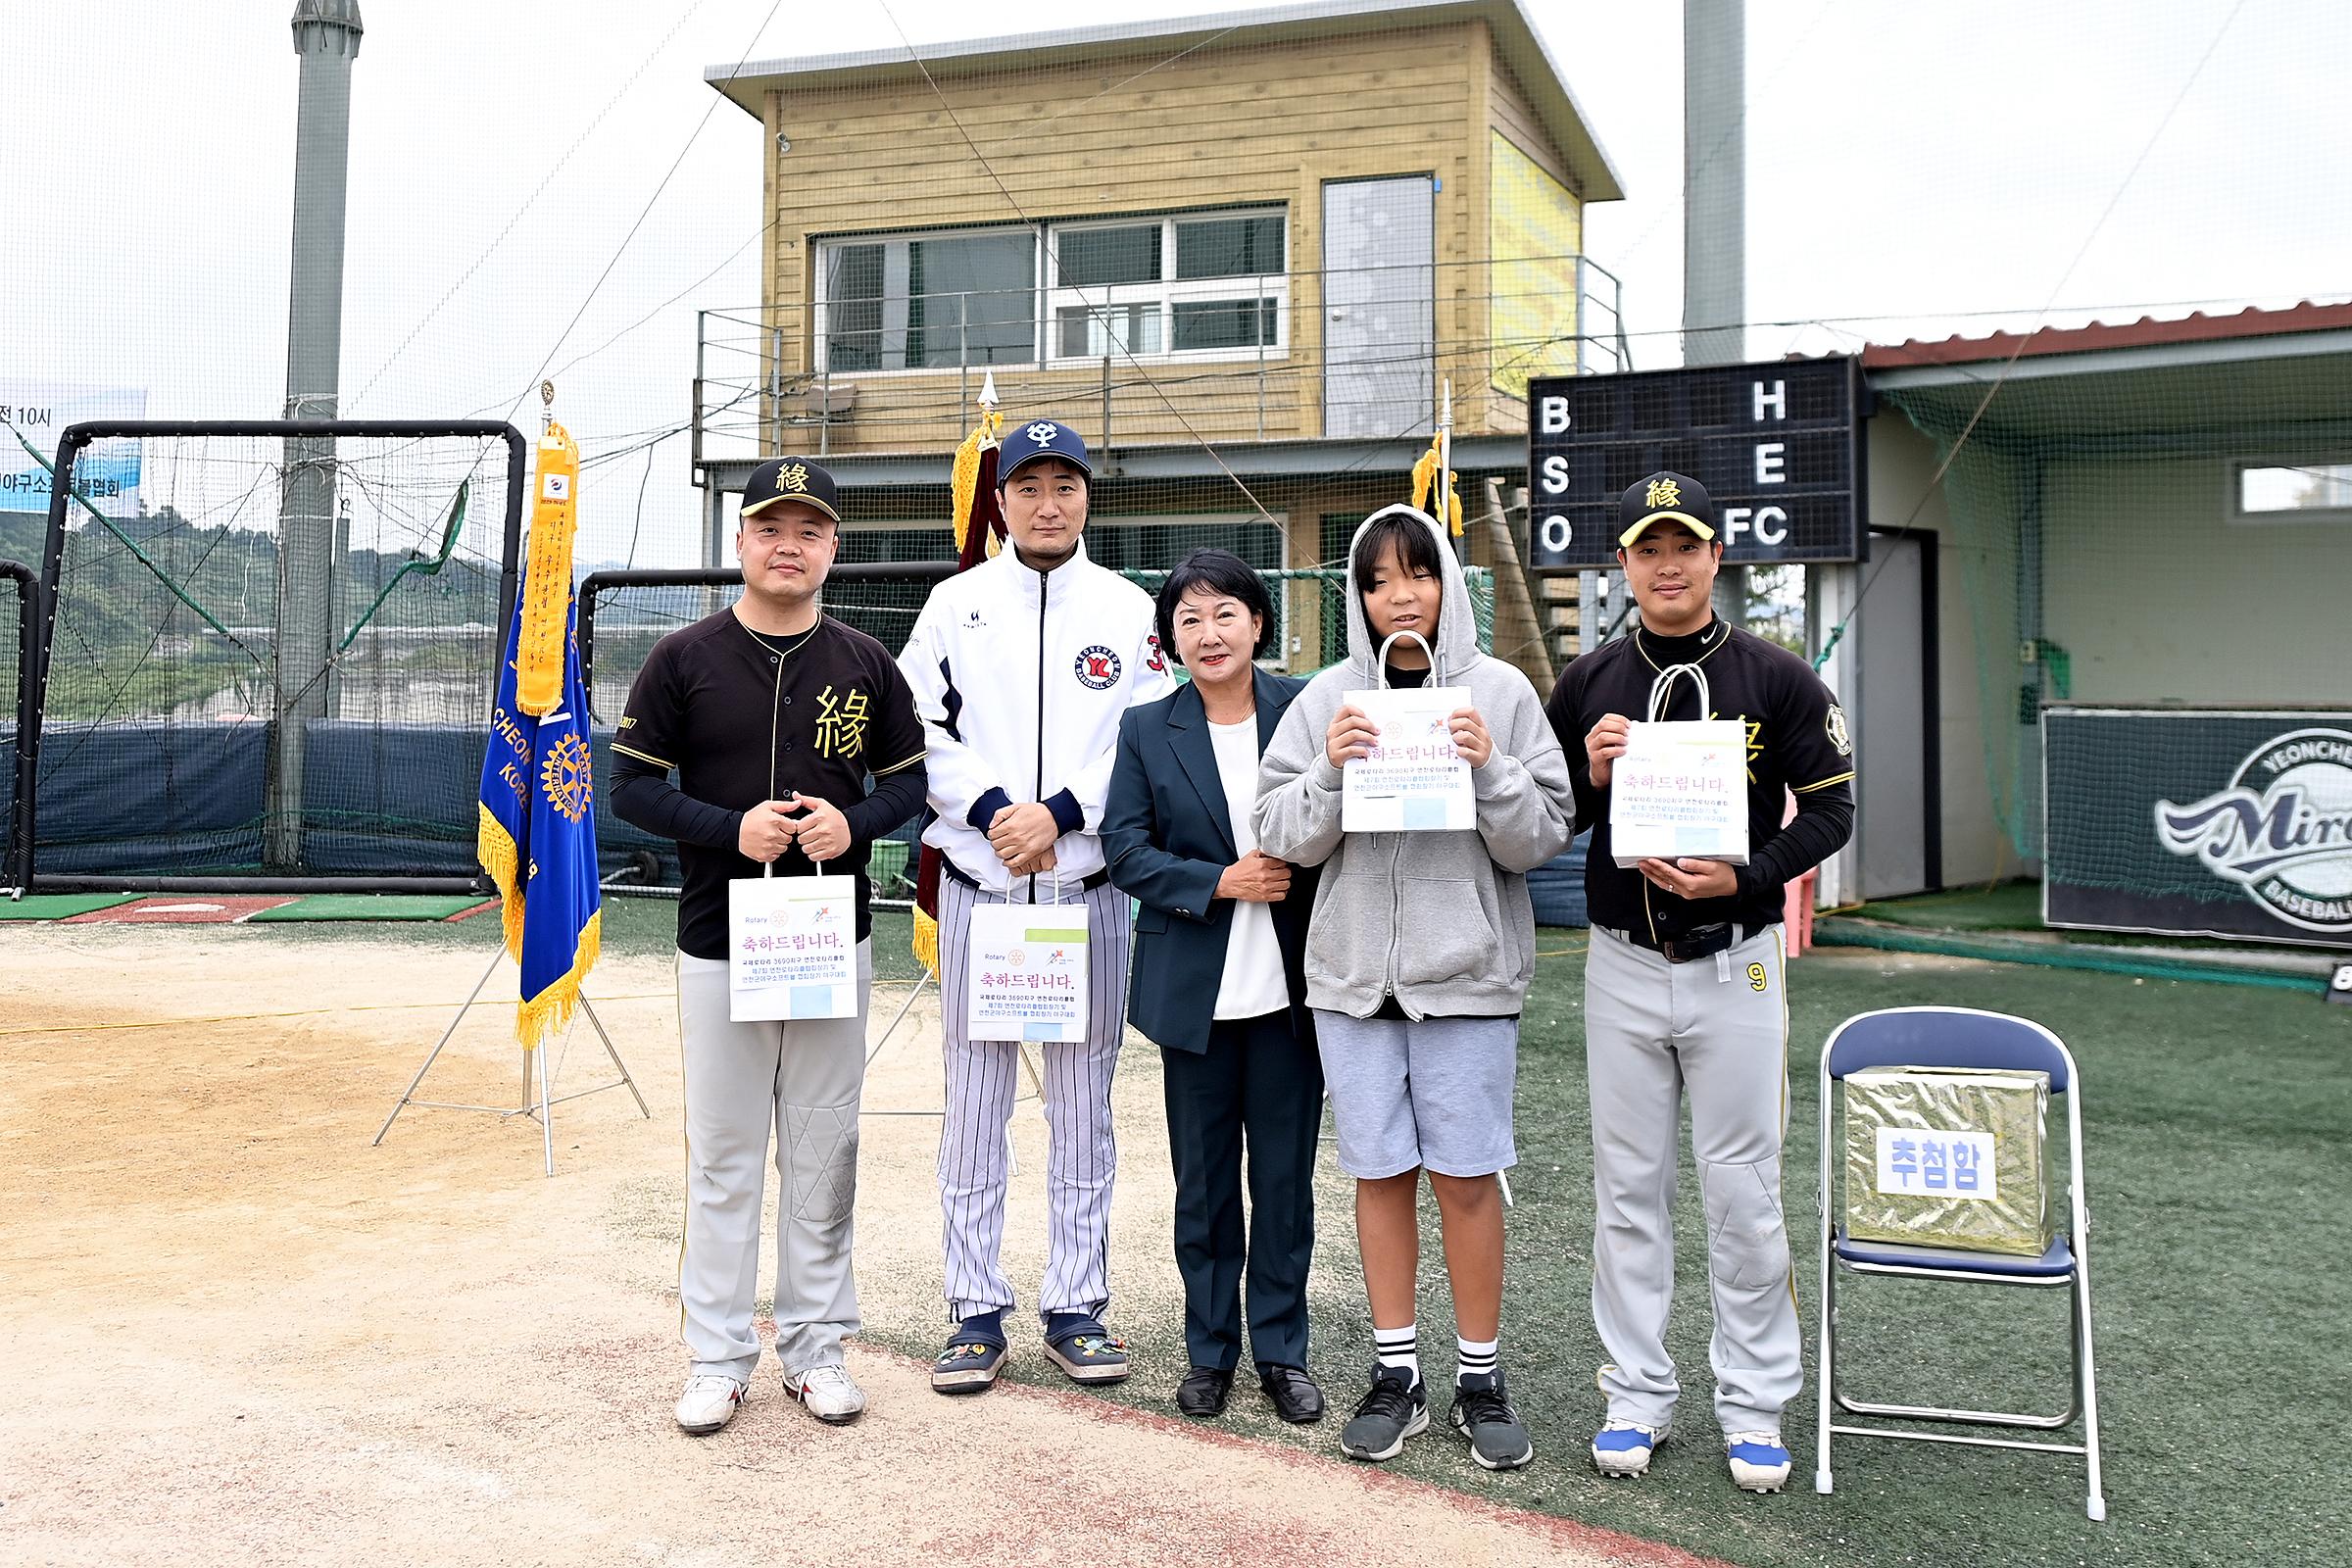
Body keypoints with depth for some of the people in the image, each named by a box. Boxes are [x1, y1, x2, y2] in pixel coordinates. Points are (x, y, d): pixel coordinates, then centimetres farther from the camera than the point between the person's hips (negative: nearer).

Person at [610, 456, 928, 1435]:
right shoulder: (684, 658, 0)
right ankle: (718, 1358, 19)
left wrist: (851, 823, -11)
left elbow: (909, 781, 10)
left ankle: (815, 1347, 24)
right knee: (722, 1160, 6)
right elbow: (632, 785, -1)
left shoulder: (867, 664, 5)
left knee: (823, 1158, 10)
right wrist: (731, 828, -16)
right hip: (719, 942, -1)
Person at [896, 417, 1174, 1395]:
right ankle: (977, 1314, 16)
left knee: (1083, 1100, 7)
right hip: (977, 886, 0)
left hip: (1088, 889, 0)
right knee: (975, 1101, 5)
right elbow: (917, 730, 1)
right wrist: (992, 810, -13)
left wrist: (1059, 812, -13)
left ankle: (1075, 1309, 19)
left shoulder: (1129, 609, 5)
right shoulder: (955, 603, 6)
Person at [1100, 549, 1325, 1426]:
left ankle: (1282, 1350, 23)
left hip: (1288, 986, 0)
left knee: (1285, 1176, 8)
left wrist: (1290, 866, -12)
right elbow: (1125, 851, -3)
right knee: (1203, 1179, 10)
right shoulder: (1147, 730, 3)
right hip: (1194, 989, 1)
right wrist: (1222, 882, -13)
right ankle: (1210, 1350, 25)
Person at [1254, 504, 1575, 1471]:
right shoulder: (1327, 699, 4)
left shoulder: (1500, 692, 0)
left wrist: (1489, 771, -17)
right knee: (1380, 1172, 9)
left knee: (1466, 1174, 3)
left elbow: (1542, 840, -1)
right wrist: (1331, 772, -15)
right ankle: (1396, 1375, 23)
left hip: (1466, 971, -1)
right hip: (1354, 971, 2)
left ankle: (1482, 1379, 19)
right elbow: (1284, 837, 1)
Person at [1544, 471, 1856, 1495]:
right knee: (1628, 1190, 8)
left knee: (1744, 1191, 4)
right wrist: (1592, 778, -12)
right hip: (1623, 968, 2)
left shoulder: (1778, 679, -1)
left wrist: (1744, 877, -17)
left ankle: (1753, 1404, 19)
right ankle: (1637, 1395, 20)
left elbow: (1830, 808, -1)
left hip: (1736, 966, -2)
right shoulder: (1587, 683, 5)